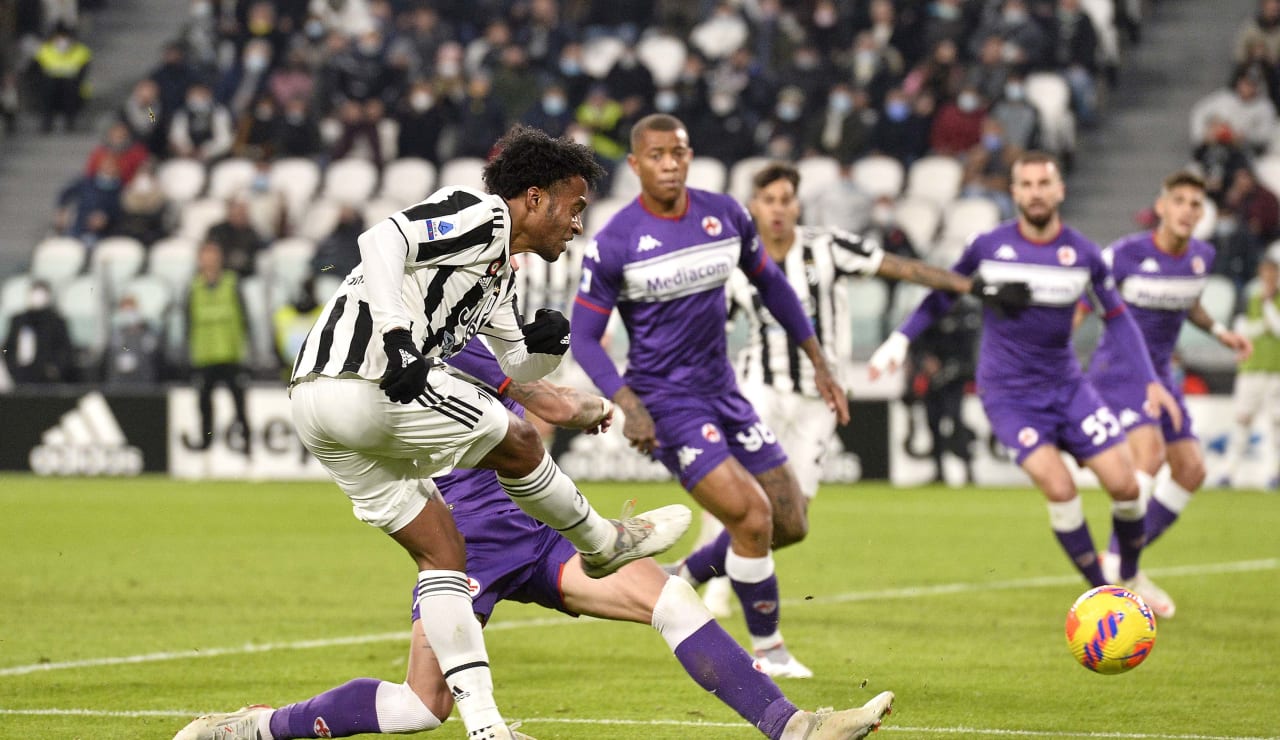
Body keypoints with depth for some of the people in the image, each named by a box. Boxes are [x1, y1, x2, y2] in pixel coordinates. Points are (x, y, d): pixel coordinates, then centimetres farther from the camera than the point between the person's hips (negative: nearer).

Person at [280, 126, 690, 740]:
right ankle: (604, 545, 30)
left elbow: (517, 367, 35)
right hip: (366, 383, -10)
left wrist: (545, 343, 13)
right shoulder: (478, 214, -3)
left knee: (441, 554, 10)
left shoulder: (499, 272, 26)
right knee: (517, 444, 8)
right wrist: (397, 333, -29)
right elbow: (383, 240, -19)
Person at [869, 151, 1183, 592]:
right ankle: (1099, 592, -5)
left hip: (1065, 385, 3)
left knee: (1124, 484, -4)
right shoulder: (988, 247, -7)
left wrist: (1150, 382, 1)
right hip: (1007, 395, -3)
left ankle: (1130, 578, 22)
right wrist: (900, 340, -3)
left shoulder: (1082, 254, -3)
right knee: (1059, 488, -20)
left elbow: (1116, 316, 8)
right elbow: (942, 295, 7)